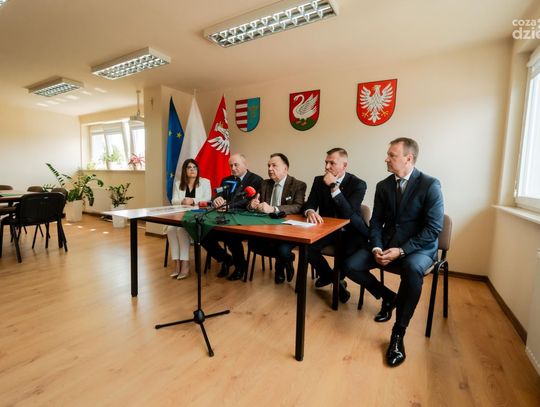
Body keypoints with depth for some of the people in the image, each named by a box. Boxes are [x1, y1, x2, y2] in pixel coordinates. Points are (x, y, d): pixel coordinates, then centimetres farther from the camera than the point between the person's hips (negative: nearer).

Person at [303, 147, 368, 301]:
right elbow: (310, 204, -4)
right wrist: (310, 212, -30)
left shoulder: (358, 184, -12)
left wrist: (334, 187, -29)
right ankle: (329, 275, 9)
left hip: (351, 230, -3)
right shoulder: (319, 180, 1)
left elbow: (348, 214, -24)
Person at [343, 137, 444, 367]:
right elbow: (375, 222, 6)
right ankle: (388, 297, 13)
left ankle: (398, 334, -19)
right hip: (387, 244, 5)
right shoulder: (383, 186, 6)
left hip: (418, 248, -4)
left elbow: (433, 228, -14)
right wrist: (377, 248, -13)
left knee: (412, 270, -38)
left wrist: (401, 250, -23)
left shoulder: (430, 185, -9)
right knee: (350, 266, -14)